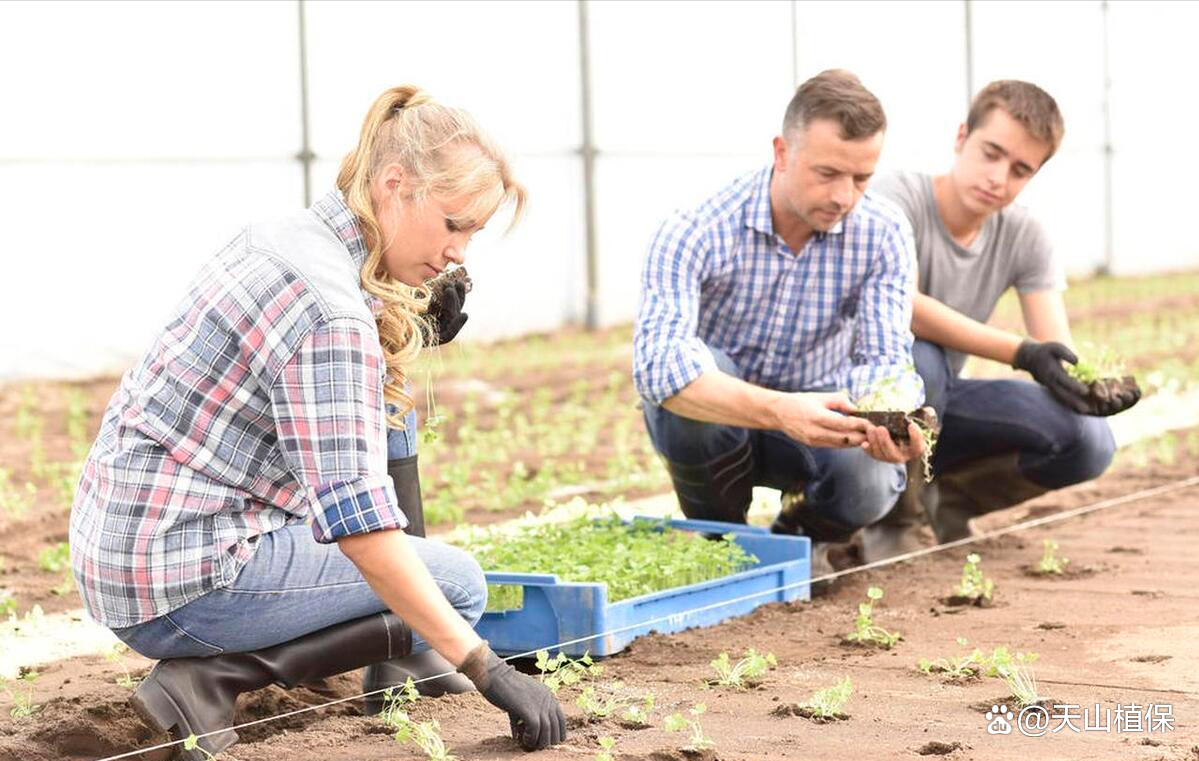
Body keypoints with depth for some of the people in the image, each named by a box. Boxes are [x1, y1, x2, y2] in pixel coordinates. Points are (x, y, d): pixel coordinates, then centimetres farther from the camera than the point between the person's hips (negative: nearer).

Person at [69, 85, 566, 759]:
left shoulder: (282, 238, 8)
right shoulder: (332, 311, -21)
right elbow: (360, 524, -27)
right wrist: (484, 666, -26)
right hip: (185, 580, -10)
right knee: (458, 585, -2)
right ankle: (212, 677, -10)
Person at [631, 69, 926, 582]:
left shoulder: (883, 235, -15)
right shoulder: (695, 232, -27)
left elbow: (886, 358, -20)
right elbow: (656, 363, -40)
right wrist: (780, 410, -55)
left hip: (814, 416, 1)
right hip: (713, 421, -1)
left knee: (868, 483, -32)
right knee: (695, 365, -36)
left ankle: (803, 531, 7)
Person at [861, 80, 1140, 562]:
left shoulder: (1025, 239, 0)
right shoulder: (898, 197, -17)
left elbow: (1058, 353, -8)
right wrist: (1023, 353, -39)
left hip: (939, 401, 4)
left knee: (1088, 441, -19)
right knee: (916, 360, -39)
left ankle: (947, 497, 7)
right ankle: (890, 522, -14)